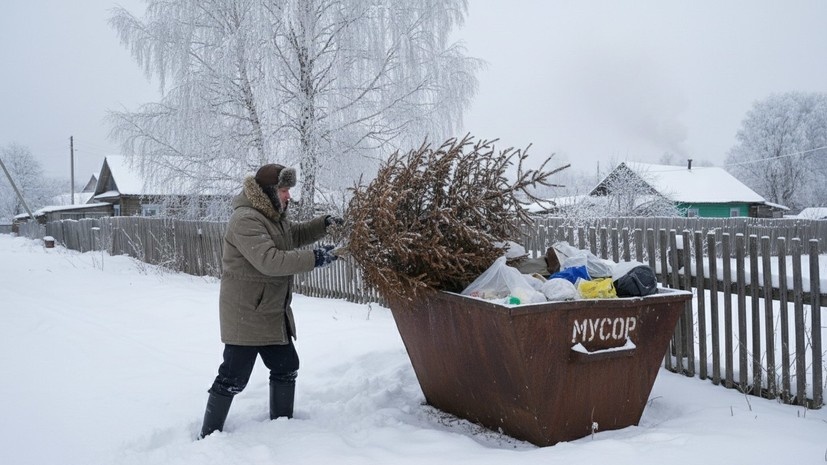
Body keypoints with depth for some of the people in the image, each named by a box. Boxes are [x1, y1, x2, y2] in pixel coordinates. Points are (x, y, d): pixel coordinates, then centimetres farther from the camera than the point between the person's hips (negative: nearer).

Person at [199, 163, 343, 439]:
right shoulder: (246, 220, -22)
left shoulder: (273, 217, 11)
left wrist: (324, 224, 8)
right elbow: (270, 260, -32)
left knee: (286, 367, 18)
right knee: (234, 377, -4)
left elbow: (295, 235, 26)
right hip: (246, 315, -10)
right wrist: (314, 259, -31)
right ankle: (209, 436, 10)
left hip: (272, 313, 10)